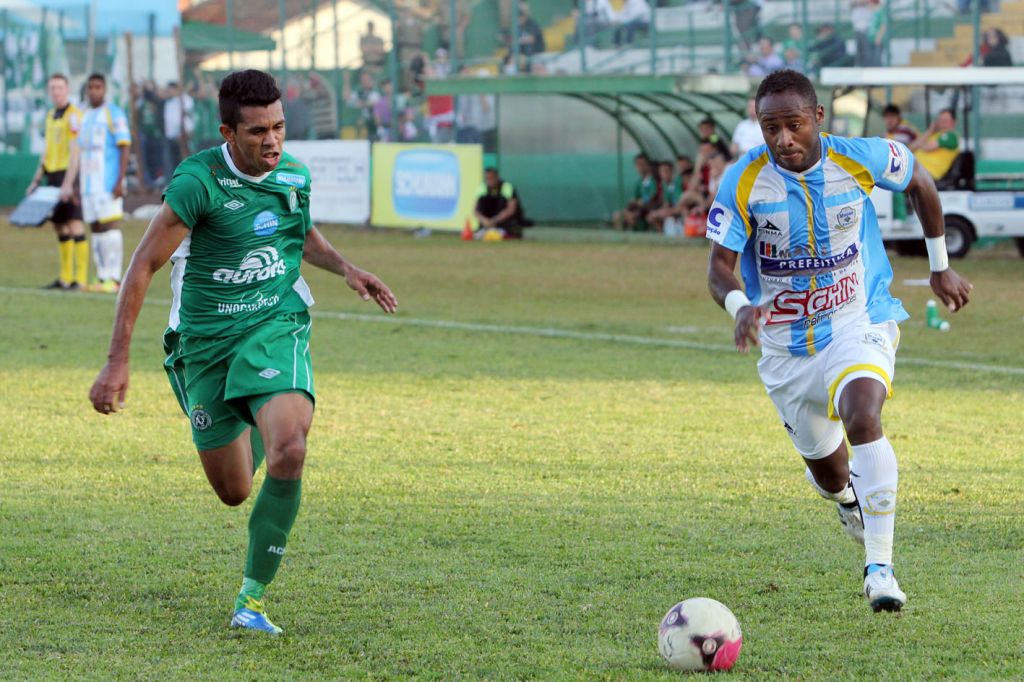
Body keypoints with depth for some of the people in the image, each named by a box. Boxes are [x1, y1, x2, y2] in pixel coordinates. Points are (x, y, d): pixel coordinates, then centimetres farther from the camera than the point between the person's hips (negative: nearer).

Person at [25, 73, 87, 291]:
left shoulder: (73, 115, -10)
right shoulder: (51, 116, 17)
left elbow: (74, 151, -16)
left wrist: (68, 183, -22)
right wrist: (37, 180, 21)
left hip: (69, 175, -9)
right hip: (53, 175, 9)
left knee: (74, 224, -11)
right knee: (59, 226, 10)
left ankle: (80, 278, -11)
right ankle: (65, 277, 15)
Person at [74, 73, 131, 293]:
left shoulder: (114, 114, -5)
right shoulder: (86, 117, 18)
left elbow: (125, 148, -11)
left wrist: (120, 182, -18)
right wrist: (78, 185, 18)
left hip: (108, 182, -8)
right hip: (89, 183, 8)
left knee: (109, 226, -12)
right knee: (95, 228, 6)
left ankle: (113, 278, -13)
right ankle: (102, 278, 8)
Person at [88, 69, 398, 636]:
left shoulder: (294, 174, 0)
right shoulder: (198, 181, -16)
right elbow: (145, 264, -13)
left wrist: (346, 269, 4)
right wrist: (117, 362, -16)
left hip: (276, 328, 2)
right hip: (206, 343, -2)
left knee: (288, 453, -26)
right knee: (233, 491, 9)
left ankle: (252, 599, -16)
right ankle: (253, 430, 50)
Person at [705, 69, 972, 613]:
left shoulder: (861, 160, -14)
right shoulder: (743, 182, -16)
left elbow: (919, 182, 7)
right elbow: (719, 267, -14)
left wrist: (940, 267, 13)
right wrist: (739, 306, -37)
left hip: (859, 326, -2)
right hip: (786, 345, 2)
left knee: (862, 418, -32)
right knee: (828, 472, 15)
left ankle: (880, 566, -28)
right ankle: (847, 493, 55)